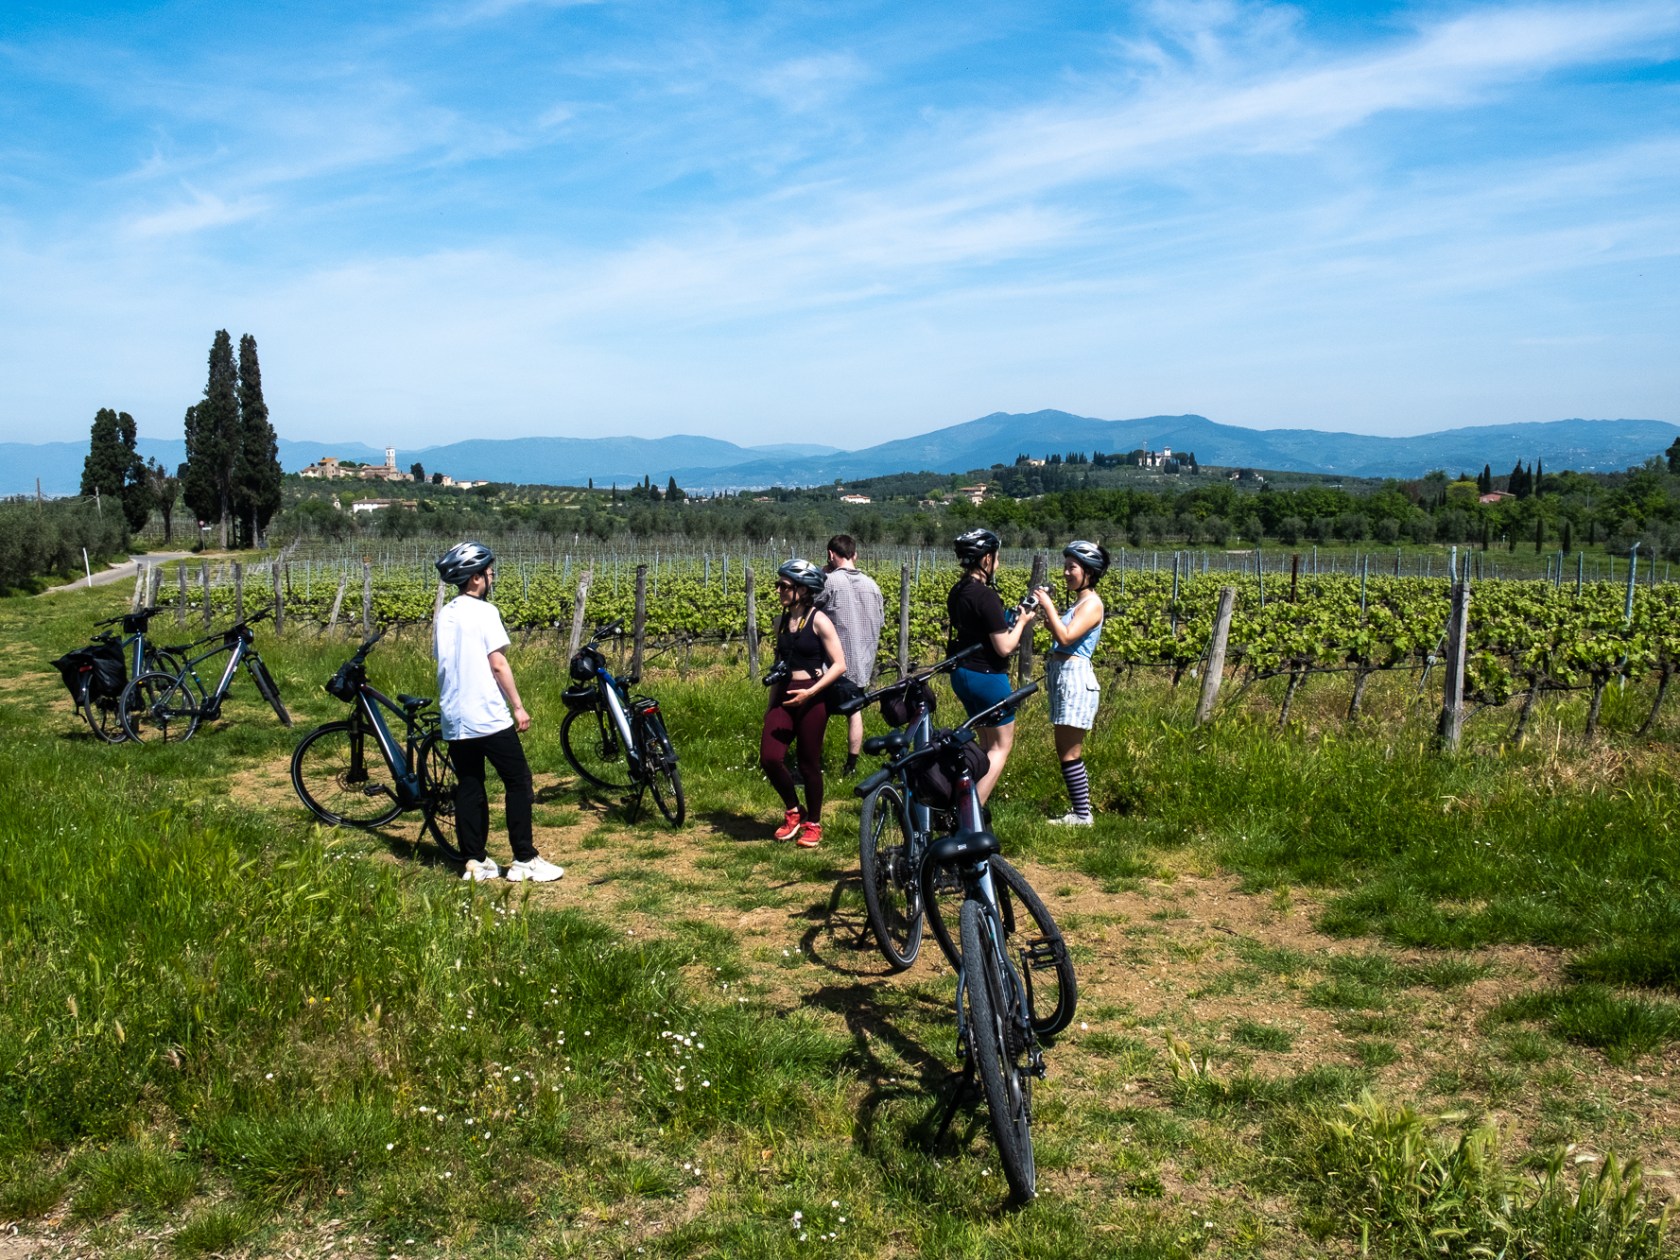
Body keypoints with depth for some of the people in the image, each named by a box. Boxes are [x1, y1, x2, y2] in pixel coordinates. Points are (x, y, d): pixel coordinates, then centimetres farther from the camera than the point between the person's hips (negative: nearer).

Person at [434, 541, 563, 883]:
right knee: (519, 782, 1)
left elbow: (442, 663, 16)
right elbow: (498, 664, -13)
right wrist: (518, 707, -8)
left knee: (468, 788, 11)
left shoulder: (444, 615, 11)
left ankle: (474, 862, 11)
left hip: (454, 719, 7)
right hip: (489, 717, -7)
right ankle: (524, 860, 1)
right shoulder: (484, 611, -10)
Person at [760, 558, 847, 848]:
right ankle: (793, 811, 17)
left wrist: (810, 693, -20)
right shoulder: (781, 622, 9)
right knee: (770, 758, -7)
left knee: (809, 763, 2)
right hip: (784, 697, 5)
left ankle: (813, 824, 21)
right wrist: (771, 704, 18)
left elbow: (839, 665, -12)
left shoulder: (818, 621, -9)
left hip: (812, 698, -5)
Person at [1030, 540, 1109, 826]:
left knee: (1069, 753, -6)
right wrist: (1046, 613, 3)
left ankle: (1082, 815, 1)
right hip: (1061, 675, 10)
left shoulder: (1092, 603, -12)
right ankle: (1078, 809, 19)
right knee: (1067, 751, 13)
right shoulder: (1077, 602, 18)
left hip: (1075, 676, -10)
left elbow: (1066, 637, -22)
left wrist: (1049, 605, -17)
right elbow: (1059, 634, 15)